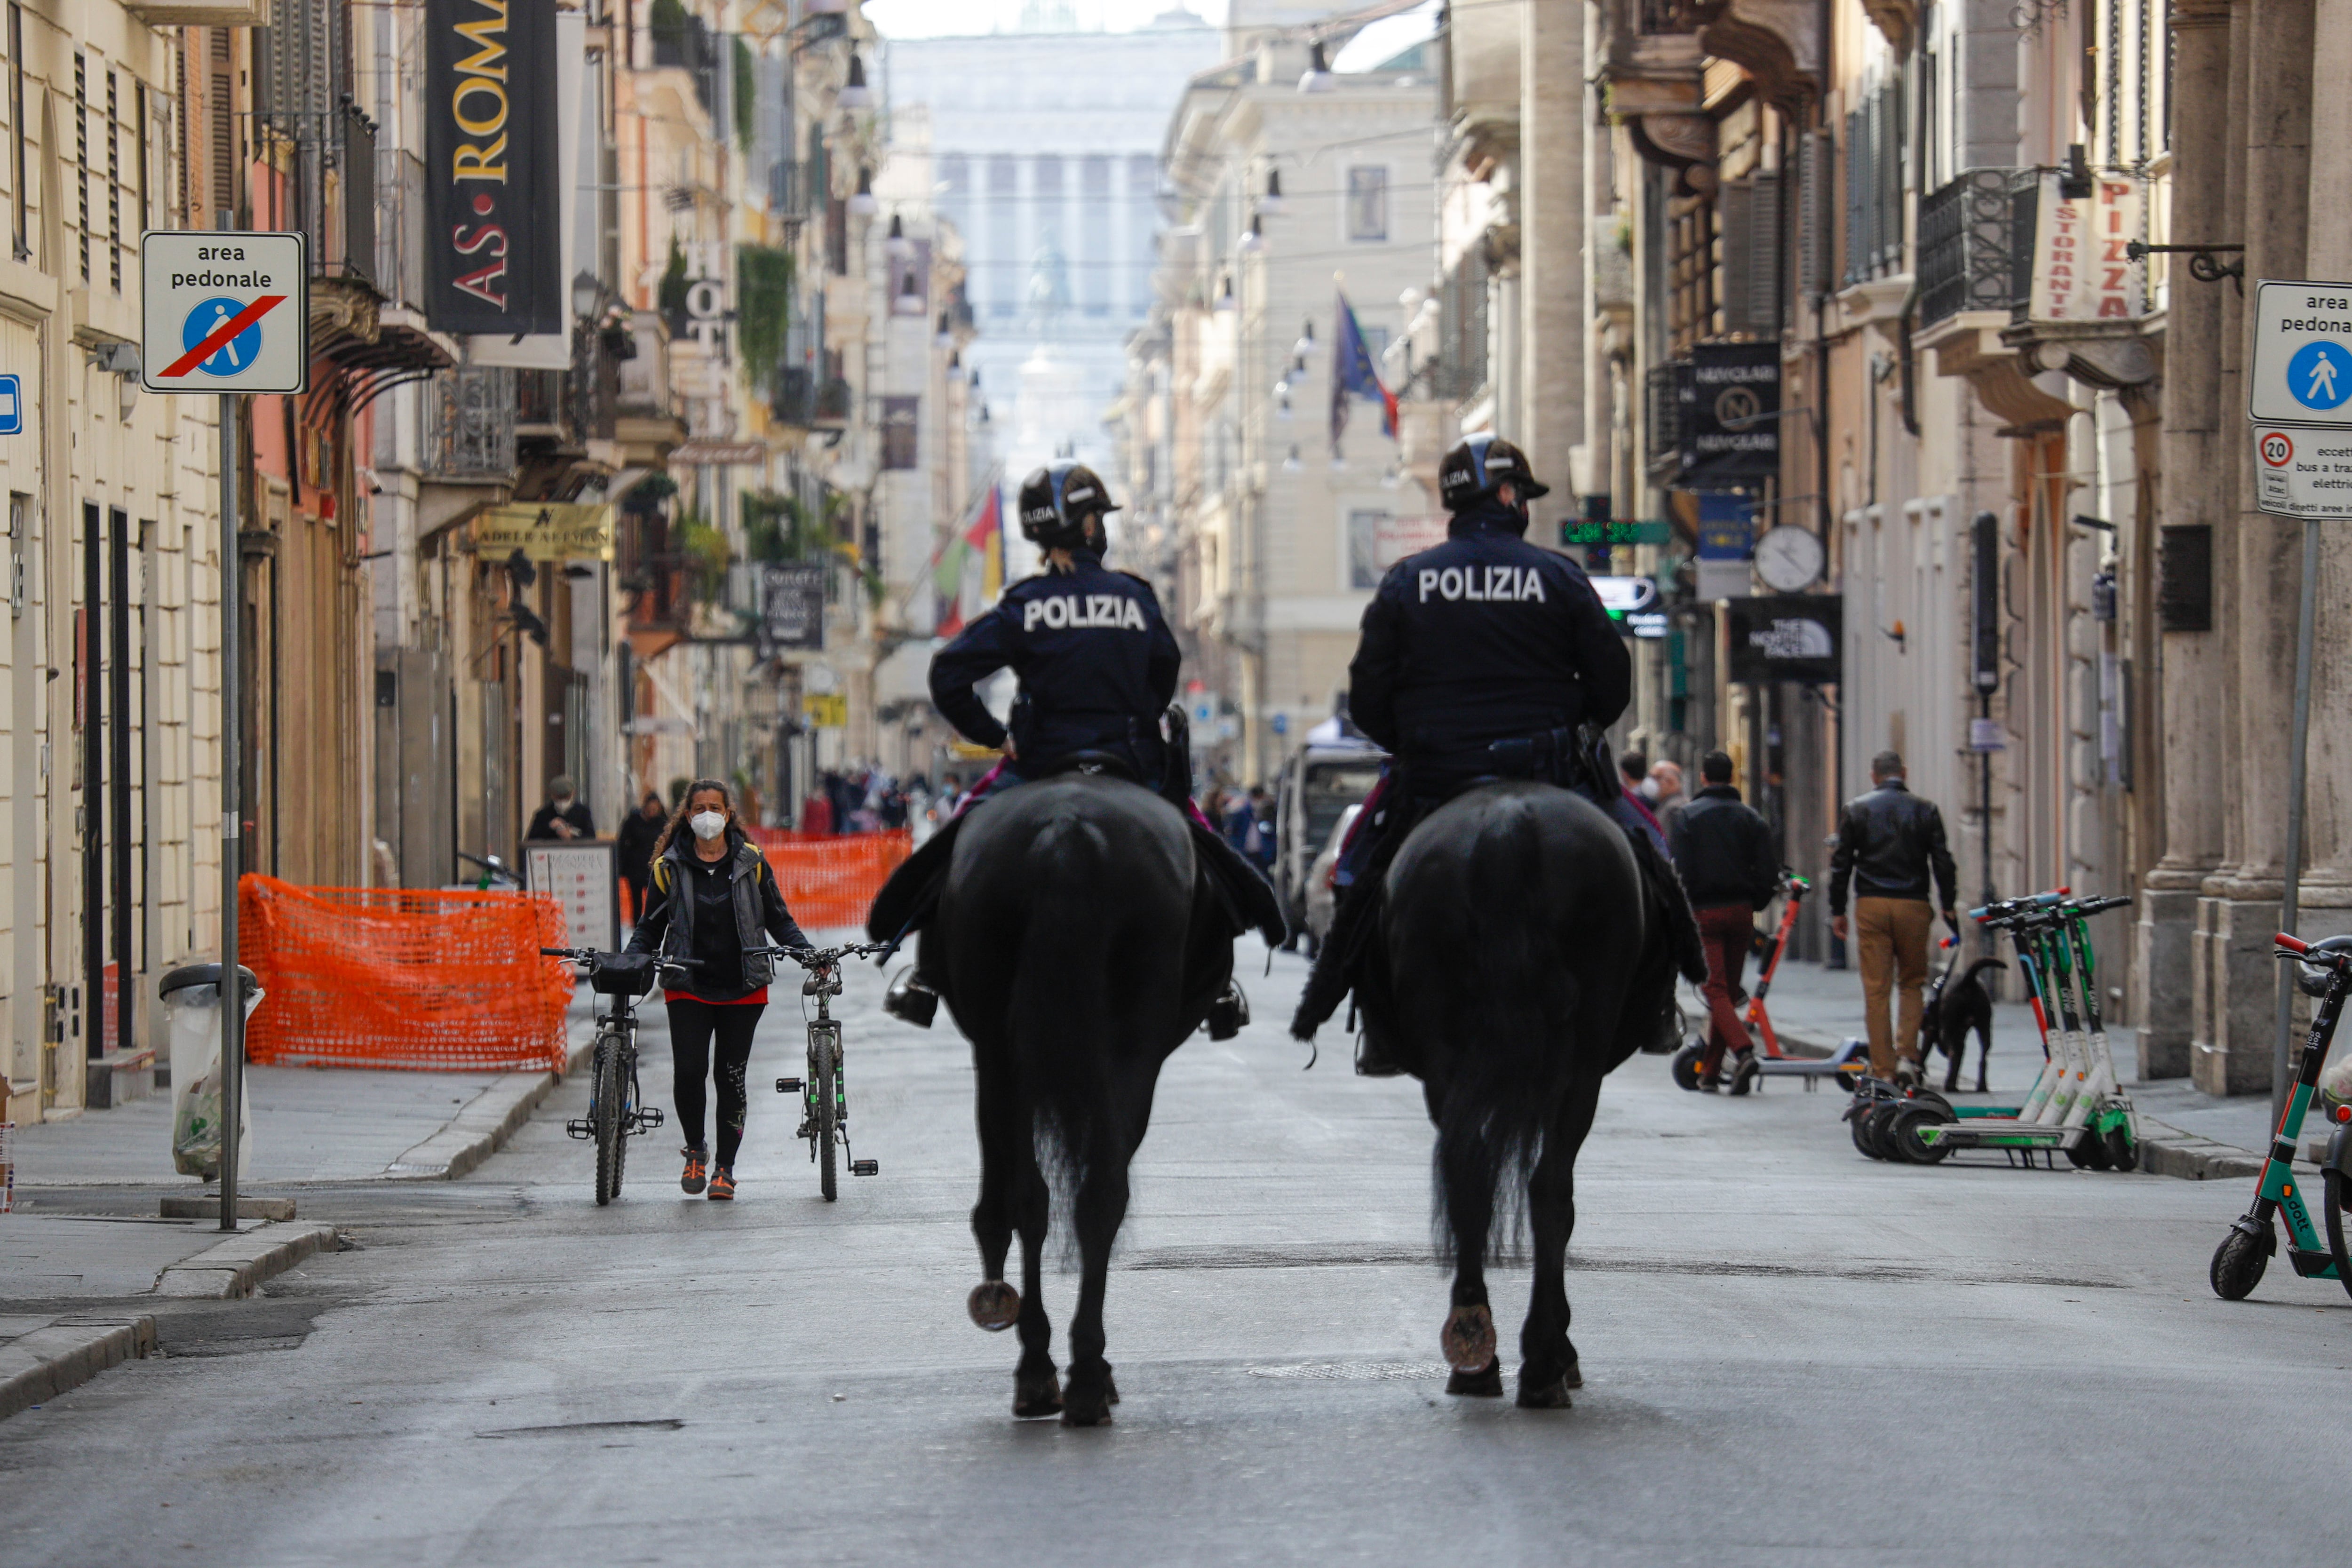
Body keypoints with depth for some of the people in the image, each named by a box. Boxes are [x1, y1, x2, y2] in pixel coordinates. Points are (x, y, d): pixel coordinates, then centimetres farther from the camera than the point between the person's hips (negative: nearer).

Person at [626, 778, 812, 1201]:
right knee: (689, 1070, -14)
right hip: (688, 987, 0)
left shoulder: (751, 862, 5)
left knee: (731, 1076, 1)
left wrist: (808, 952, -3)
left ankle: (725, 1167, 12)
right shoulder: (670, 866, 4)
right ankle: (695, 1150, 11)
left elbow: (779, 919, 10)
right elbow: (651, 926, 9)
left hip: (743, 988, 1)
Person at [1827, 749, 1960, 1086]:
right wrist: (1948, 905, 10)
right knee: (1911, 984, 12)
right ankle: (1907, 1055, -3)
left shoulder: (1856, 810, 5)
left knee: (1876, 989, 1)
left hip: (1871, 906, 0)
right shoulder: (1925, 811, 6)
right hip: (1913, 906, 0)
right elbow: (1943, 862, 3)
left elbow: (1841, 864, 4)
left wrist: (1837, 910, 8)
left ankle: (1883, 1068, 0)